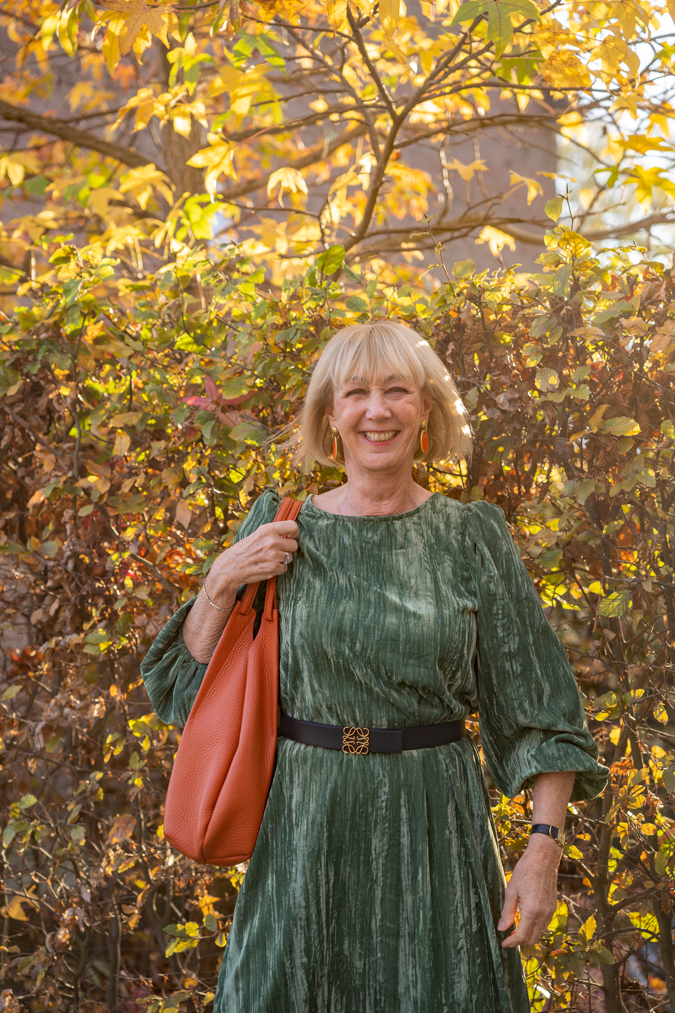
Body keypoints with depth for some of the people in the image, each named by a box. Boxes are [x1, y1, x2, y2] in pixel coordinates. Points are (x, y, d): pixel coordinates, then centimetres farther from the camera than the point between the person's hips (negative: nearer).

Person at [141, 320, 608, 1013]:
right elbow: (186, 682, 6)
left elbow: (539, 710, 0)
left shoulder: (473, 538, 0)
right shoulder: (282, 532, 1)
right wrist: (222, 581, -10)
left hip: (435, 827, 0)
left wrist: (544, 846, -10)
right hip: (306, 826, 1)